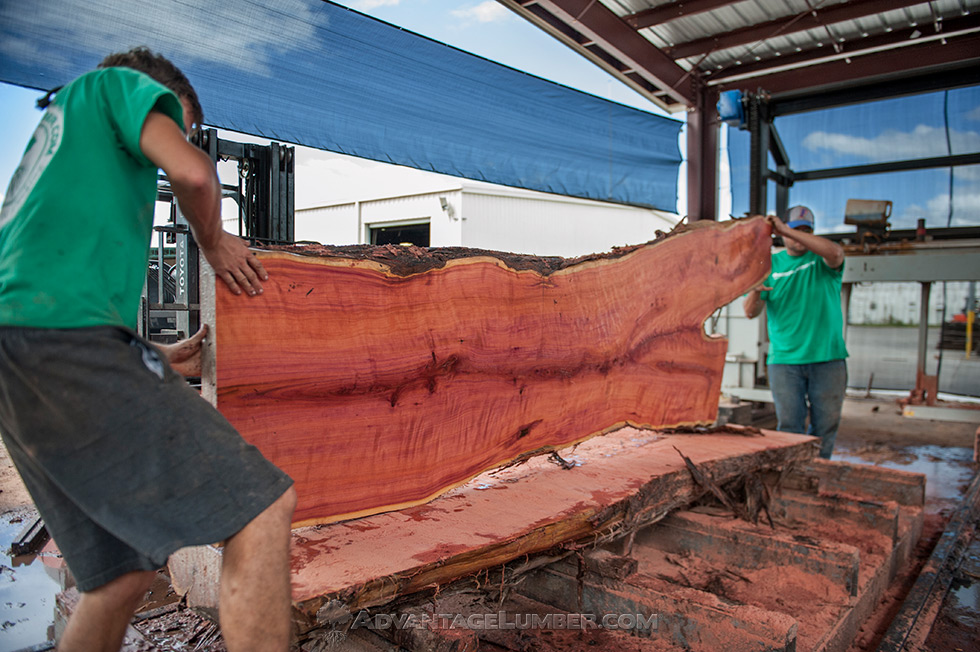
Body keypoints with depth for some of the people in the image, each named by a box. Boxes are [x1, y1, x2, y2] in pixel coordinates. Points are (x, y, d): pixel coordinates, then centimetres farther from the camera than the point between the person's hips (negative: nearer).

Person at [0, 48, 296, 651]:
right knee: (262, 507, -15)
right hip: (66, 338, -10)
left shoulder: (55, 127, 38)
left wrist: (159, 358, 35)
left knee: (122, 573, 13)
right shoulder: (119, 82, 15)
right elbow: (192, 171, -8)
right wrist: (213, 241, 13)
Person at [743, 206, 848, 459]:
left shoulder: (822, 260, 5)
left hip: (827, 357, 0)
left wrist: (785, 230, -26)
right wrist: (755, 293, -22)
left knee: (825, 425, 7)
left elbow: (835, 253, -23)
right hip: (784, 360, 0)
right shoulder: (770, 264, 8)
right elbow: (751, 312, 2)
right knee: (790, 426, -1)